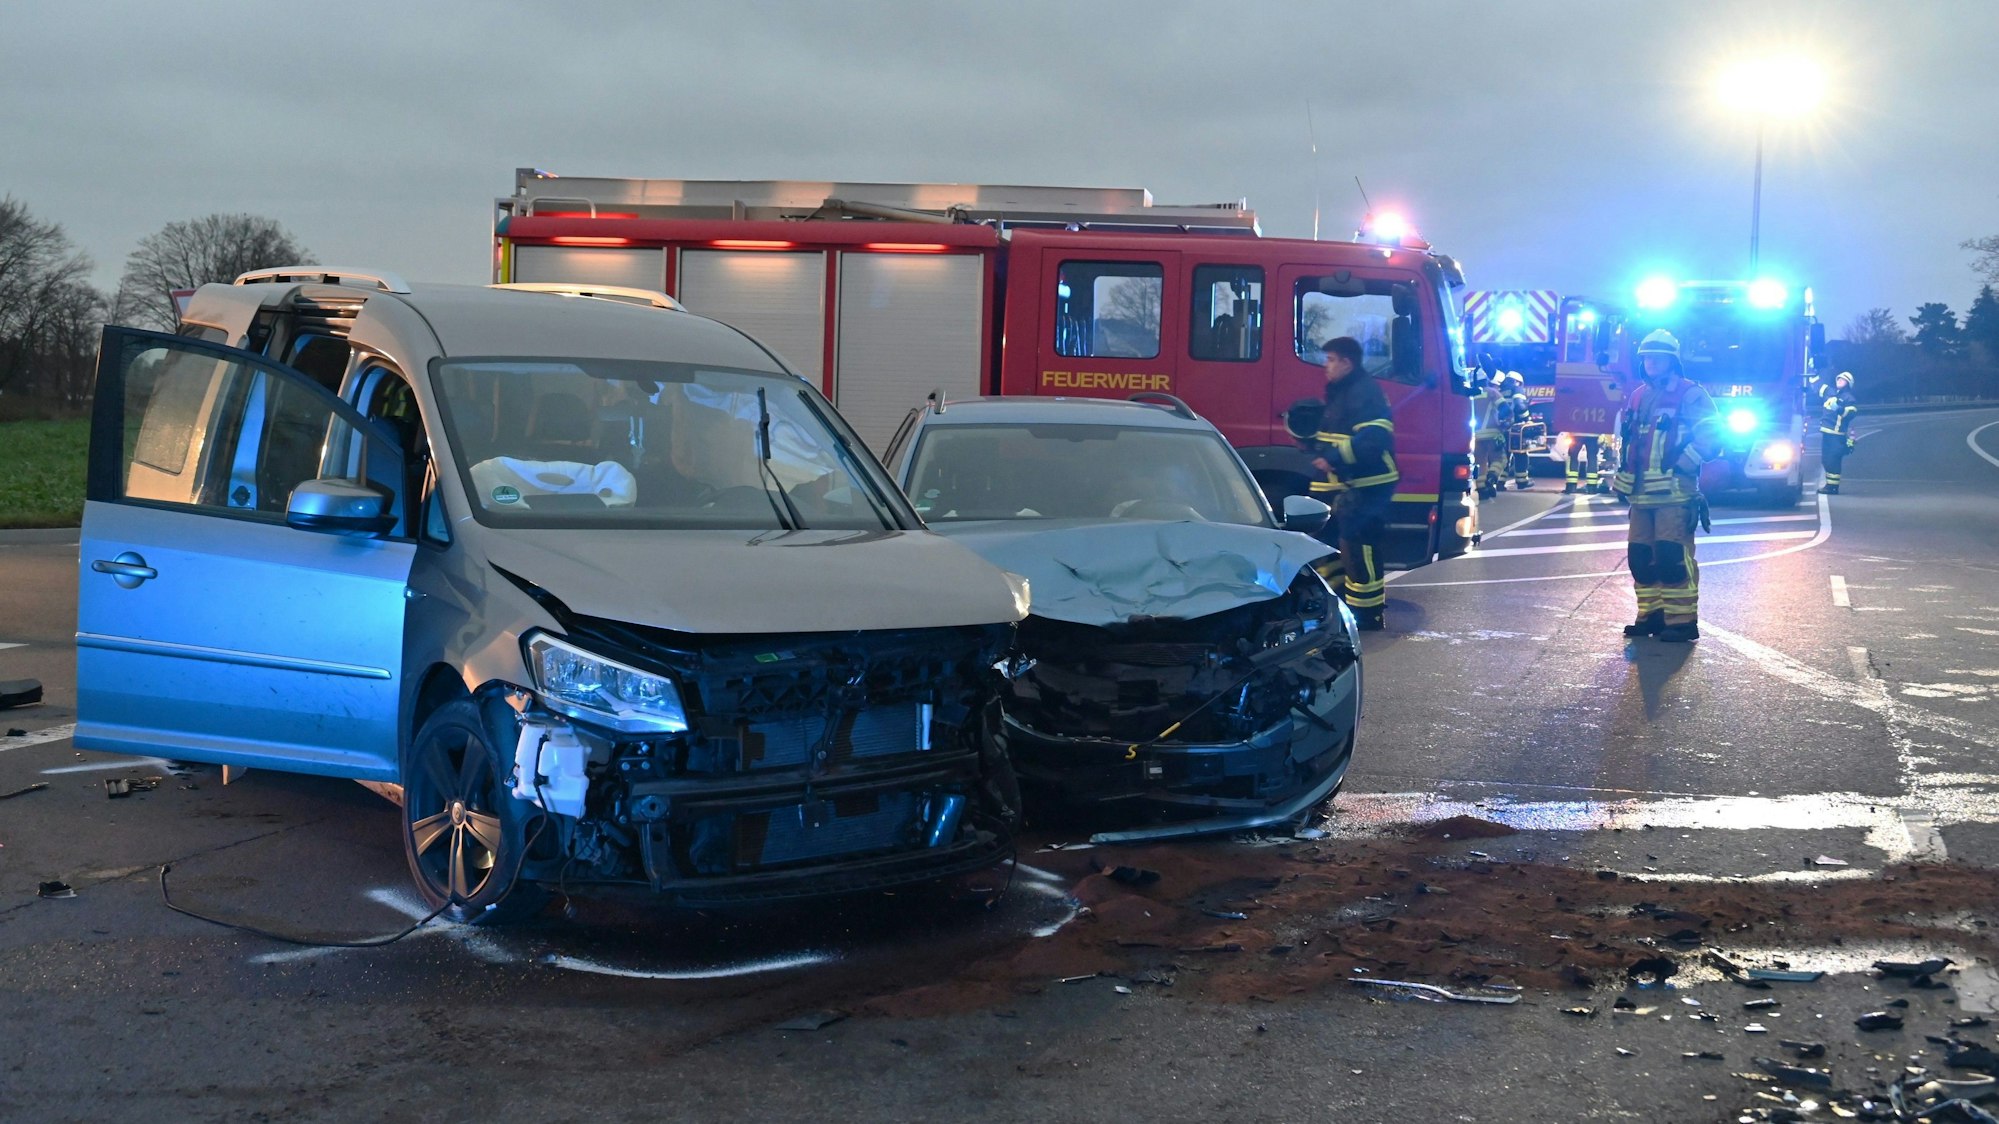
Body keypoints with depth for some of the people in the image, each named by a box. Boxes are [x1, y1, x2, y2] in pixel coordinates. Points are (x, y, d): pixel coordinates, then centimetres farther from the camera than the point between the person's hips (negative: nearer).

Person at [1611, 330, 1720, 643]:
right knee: (1641, 557, 8)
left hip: (1675, 494, -7)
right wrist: (1622, 480, 19)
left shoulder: (1690, 394, -3)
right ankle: (1651, 614, 17)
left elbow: (1710, 437, -11)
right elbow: (1626, 443, 27)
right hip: (1642, 494, 8)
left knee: (1673, 556, -13)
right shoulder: (1637, 397, 19)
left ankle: (1683, 620, -9)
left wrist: (1680, 464, -14)